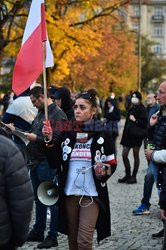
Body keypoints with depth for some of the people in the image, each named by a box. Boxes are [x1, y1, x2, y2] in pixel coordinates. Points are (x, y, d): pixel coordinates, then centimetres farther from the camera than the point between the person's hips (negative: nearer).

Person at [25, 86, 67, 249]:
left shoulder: (57, 114, -14)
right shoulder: (41, 113, 15)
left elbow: (56, 140, -23)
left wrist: (36, 138, -18)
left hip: (48, 164, -9)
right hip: (35, 162, 9)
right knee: (39, 199, 17)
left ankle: (52, 237, 8)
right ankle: (38, 232, 28)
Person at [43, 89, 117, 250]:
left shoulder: (102, 134, -6)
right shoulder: (66, 133, 3)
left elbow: (112, 164, 1)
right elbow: (54, 163, 0)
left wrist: (104, 172, -20)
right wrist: (49, 141, -11)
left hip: (92, 194, -4)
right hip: (69, 193, 4)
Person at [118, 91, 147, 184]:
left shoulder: (142, 109, -10)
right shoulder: (132, 109, 12)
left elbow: (145, 123, -16)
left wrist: (135, 120, -18)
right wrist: (125, 134, 13)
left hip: (136, 135, -8)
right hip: (128, 134, 8)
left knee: (136, 156, 3)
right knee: (124, 155, 7)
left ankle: (134, 177, 11)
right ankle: (128, 175, 19)